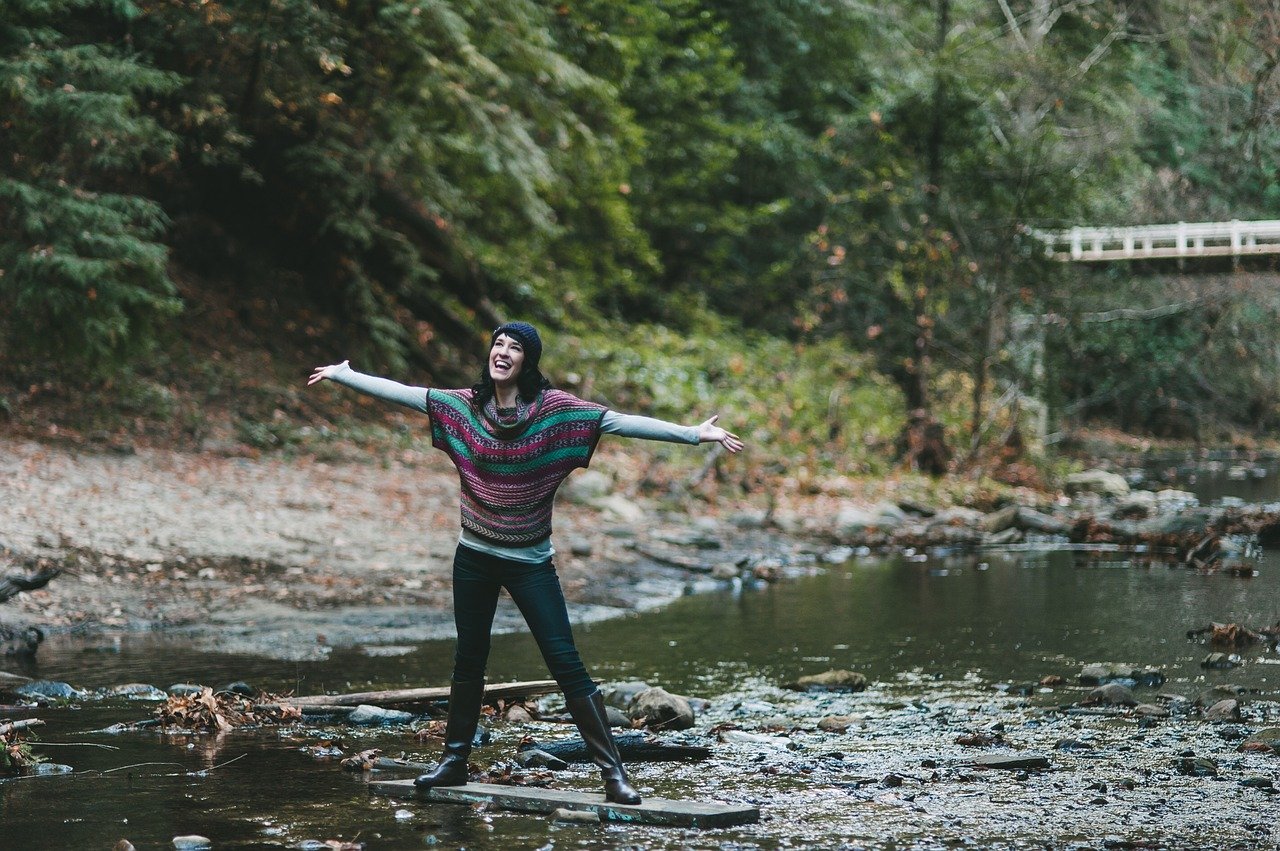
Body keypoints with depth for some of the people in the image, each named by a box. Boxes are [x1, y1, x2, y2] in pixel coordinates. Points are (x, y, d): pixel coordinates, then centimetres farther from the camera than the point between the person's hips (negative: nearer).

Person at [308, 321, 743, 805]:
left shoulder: (554, 409, -11)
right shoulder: (465, 406, -2)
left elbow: (620, 422, -18)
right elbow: (402, 393, 6)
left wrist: (692, 434, -24)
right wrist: (344, 376, 12)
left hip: (530, 562, -3)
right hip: (474, 558, 3)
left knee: (566, 662, -9)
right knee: (468, 661, 14)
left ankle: (612, 771, -8)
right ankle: (454, 761, 27)